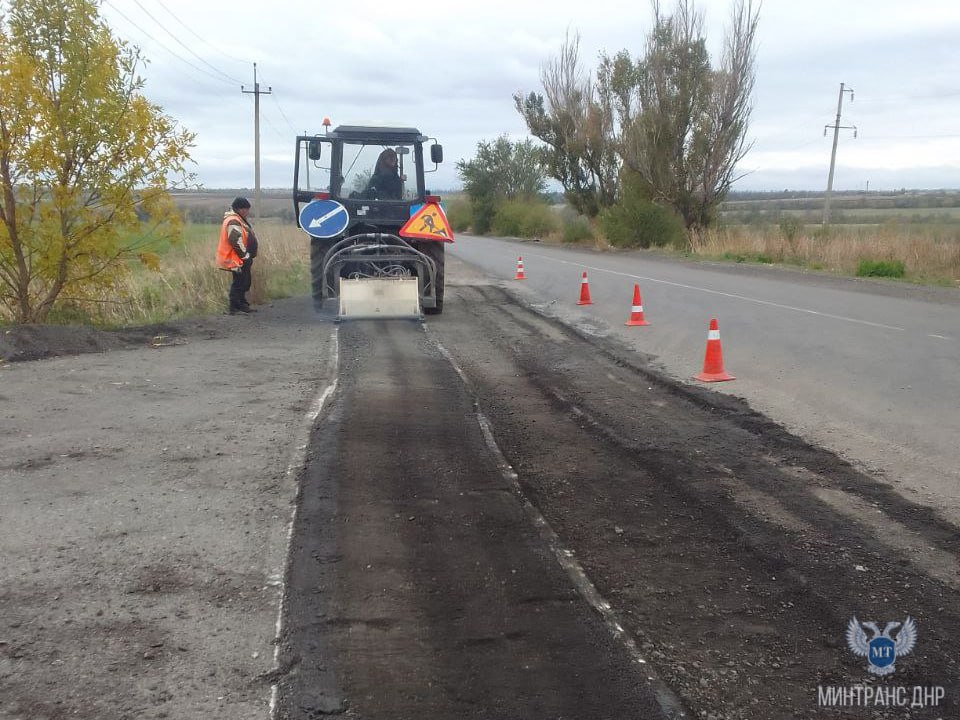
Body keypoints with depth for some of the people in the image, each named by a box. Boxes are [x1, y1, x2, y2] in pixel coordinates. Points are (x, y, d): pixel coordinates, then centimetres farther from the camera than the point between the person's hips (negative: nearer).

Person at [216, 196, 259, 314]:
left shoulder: (240, 219, 17)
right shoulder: (233, 221, -18)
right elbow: (236, 241, -24)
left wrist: (248, 257, 20)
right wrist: (246, 256, -17)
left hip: (243, 259, 10)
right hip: (238, 260, -10)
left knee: (244, 282, 16)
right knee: (239, 283, -7)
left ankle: (242, 304, 25)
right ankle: (234, 307, -2)